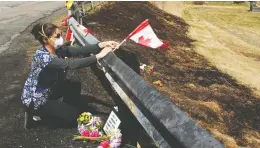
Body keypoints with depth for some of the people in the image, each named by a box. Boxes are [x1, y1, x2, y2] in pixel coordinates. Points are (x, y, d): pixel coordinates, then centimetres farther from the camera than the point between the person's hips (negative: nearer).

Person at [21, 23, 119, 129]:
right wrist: (98, 56, -45)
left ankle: (66, 109, 16)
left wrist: (102, 44, -29)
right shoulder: (43, 56, -34)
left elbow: (79, 50, -18)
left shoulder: (58, 49, -9)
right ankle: (36, 114, 6)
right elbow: (70, 64, -44)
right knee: (74, 115, -4)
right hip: (35, 99, -8)